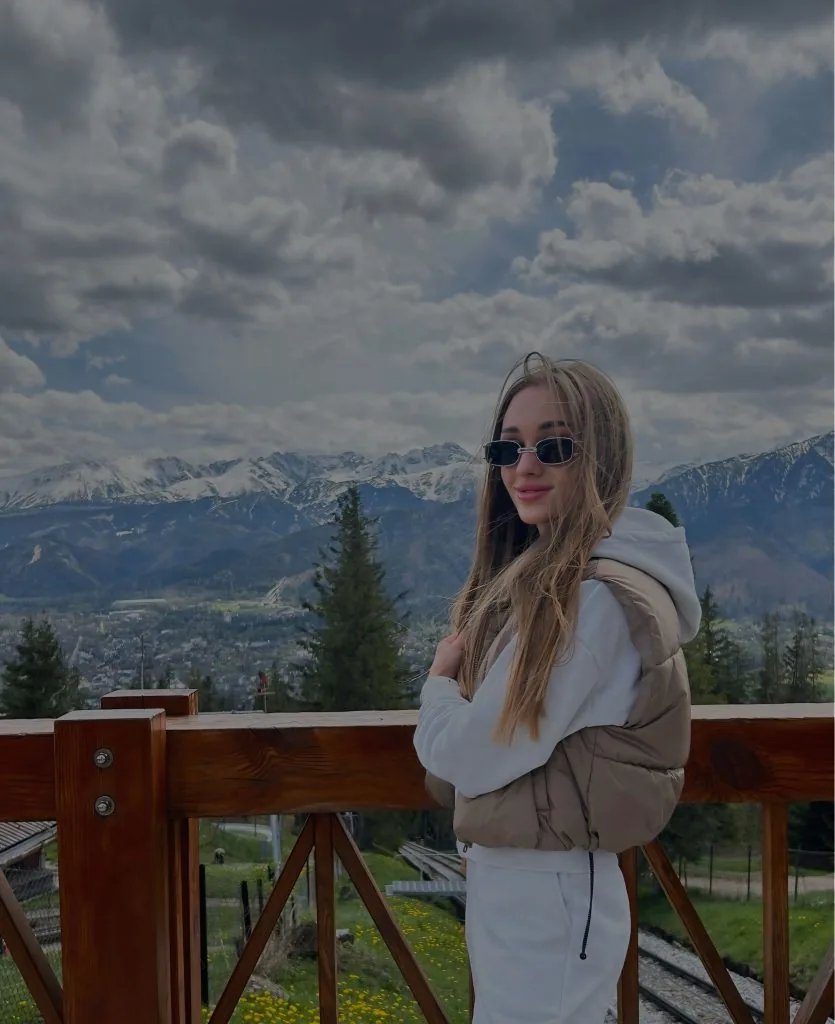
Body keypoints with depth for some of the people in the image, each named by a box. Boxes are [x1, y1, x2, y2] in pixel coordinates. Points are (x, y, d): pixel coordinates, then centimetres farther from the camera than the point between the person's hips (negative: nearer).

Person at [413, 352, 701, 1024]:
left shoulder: (597, 597, -23)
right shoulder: (548, 578, 7)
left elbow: (475, 758, -21)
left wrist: (439, 681, -2)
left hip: (546, 892, -9)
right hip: (519, 878, 9)